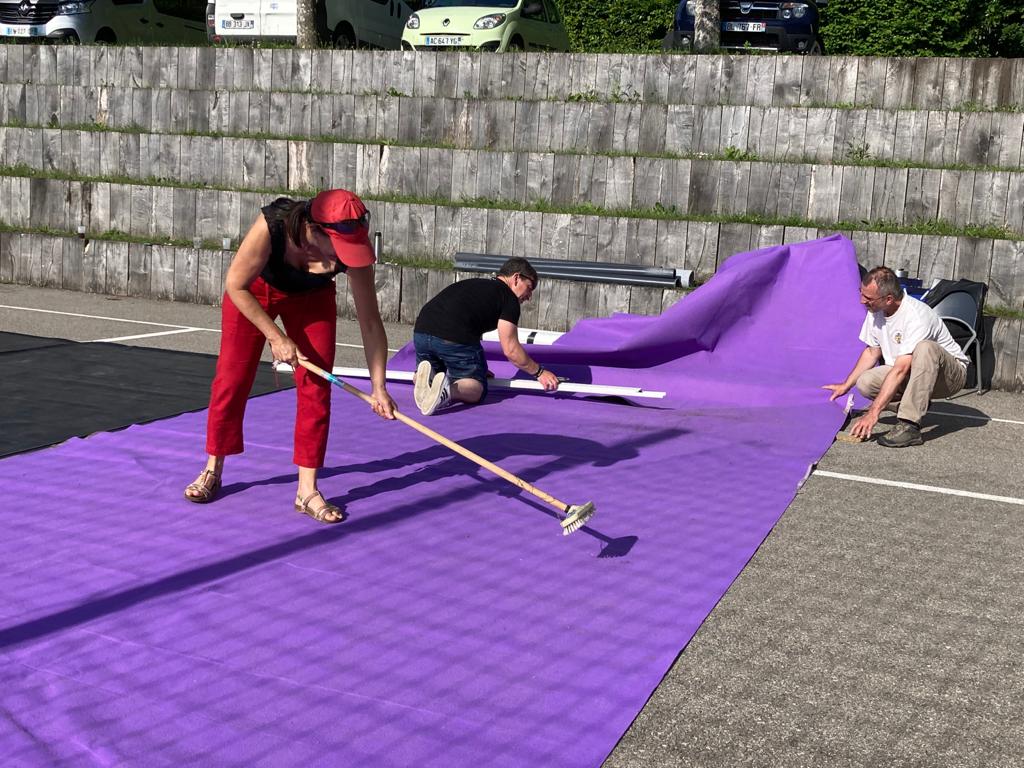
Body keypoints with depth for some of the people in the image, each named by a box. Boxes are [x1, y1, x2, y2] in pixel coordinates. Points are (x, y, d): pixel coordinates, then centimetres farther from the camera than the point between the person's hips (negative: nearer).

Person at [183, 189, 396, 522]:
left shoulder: (351, 245, -34)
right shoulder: (271, 226, -41)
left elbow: (370, 321, -25)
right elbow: (235, 286, -25)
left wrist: (378, 386, -24)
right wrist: (275, 336, -26)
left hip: (311, 298, 2)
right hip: (254, 290, -1)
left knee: (316, 388, -7)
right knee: (231, 380, 0)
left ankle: (307, 490, 1)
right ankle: (212, 471, 20)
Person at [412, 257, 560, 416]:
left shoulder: (472, 284, 31)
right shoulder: (509, 297, 9)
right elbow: (510, 349, 4)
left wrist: (477, 368, 45)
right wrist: (539, 372, 16)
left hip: (421, 331, 7)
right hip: (456, 340, -7)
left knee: (417, 379, 32)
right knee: (476, 389, 12)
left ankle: (425, 375, -4)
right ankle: (448, 390, -20)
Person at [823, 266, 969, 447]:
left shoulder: (917, 316, -31)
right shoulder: (876, 311, -5)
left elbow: (901, 370, -35)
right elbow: (872, 352, 12)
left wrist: (873, 412, -37)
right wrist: (846, 385, 10)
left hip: (951, 373, -7)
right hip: (913, 375, 7)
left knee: (925, 348, -40)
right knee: (865, 382, -20)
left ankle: (909, 426, -39)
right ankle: (918, 405, 3)